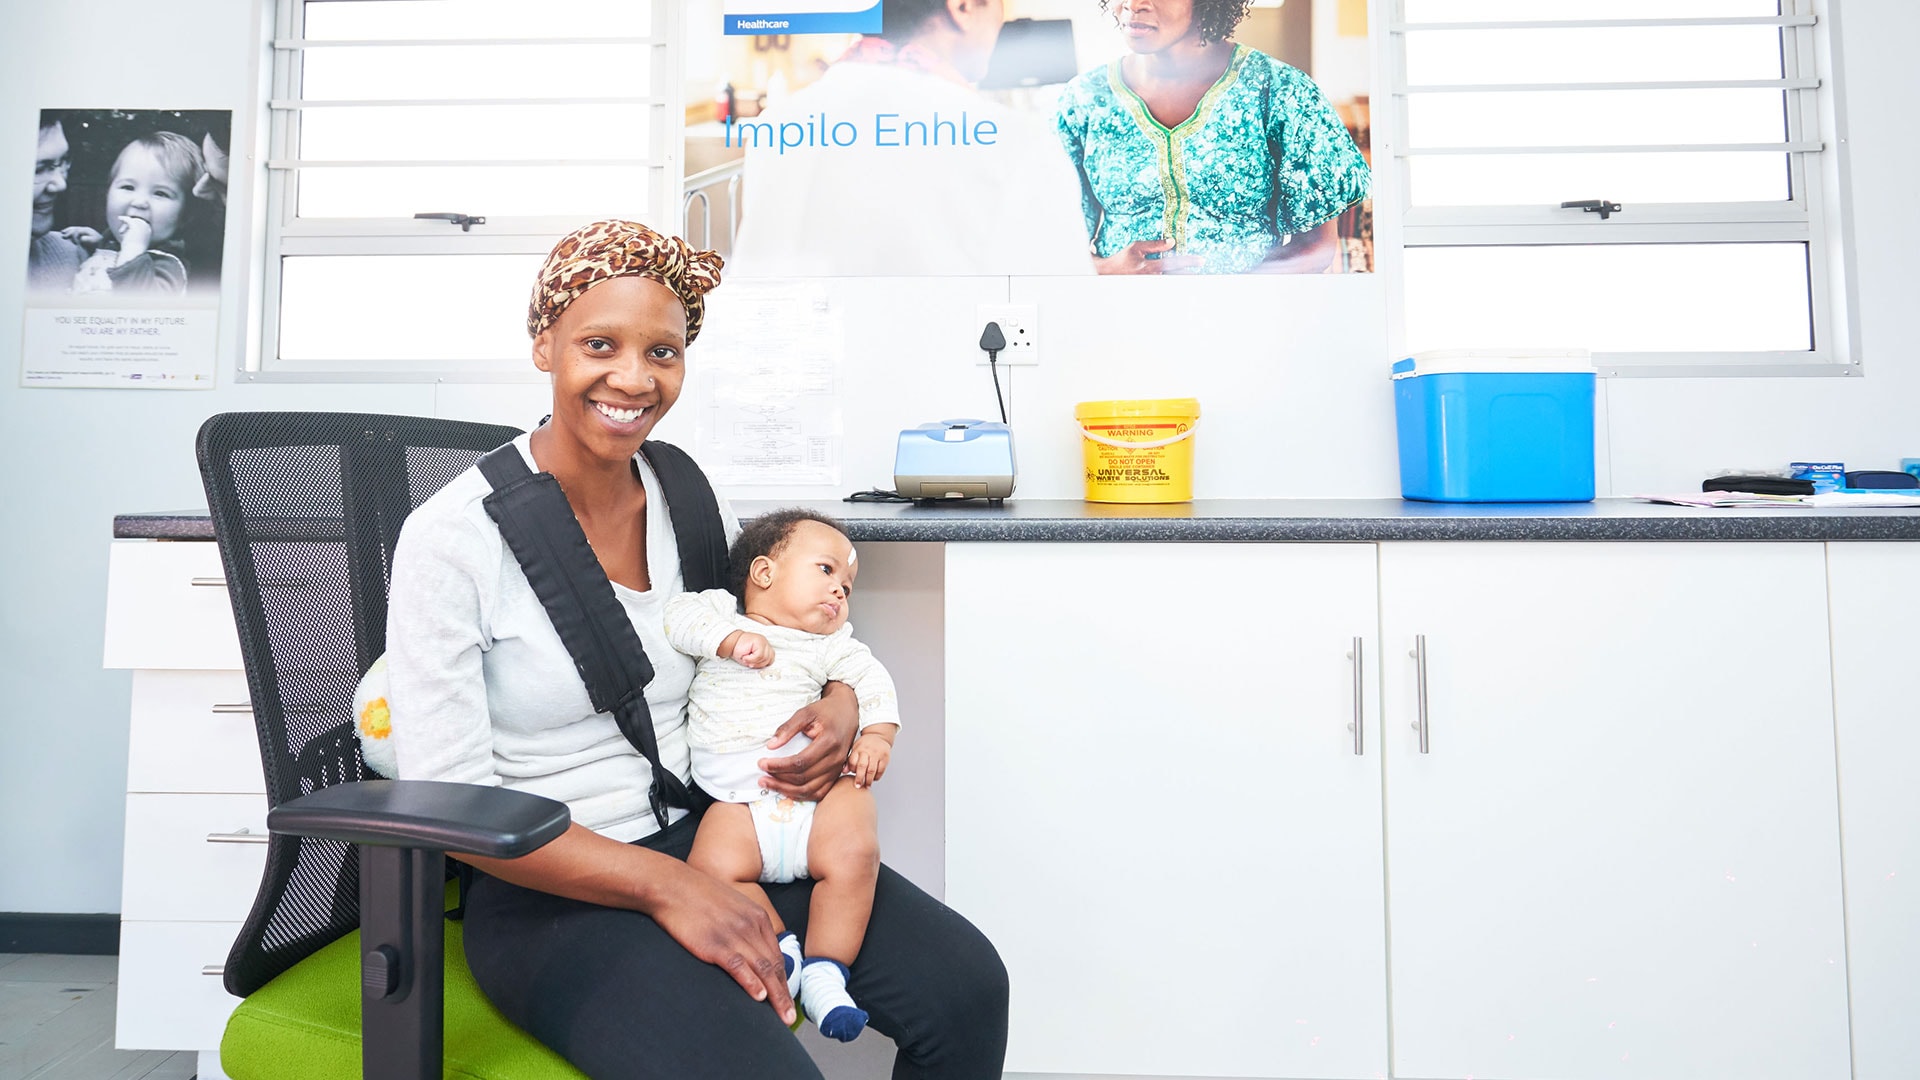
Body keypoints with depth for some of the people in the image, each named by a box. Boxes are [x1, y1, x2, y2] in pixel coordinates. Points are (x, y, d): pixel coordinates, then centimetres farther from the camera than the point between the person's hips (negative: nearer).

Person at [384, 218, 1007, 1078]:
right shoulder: (452, 538, -13)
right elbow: (448, 800, -14)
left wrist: (840, 702, -5)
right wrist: (661, 884, -20)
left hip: (715, 835, 5)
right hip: (552, 890, -4)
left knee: (966, 987, -11)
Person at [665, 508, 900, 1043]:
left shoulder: (828, 643, 19)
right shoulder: (721, 609, 14)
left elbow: (871, 679, 11)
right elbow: (679, 616, -2)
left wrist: (876, 735, -5)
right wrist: (731, 638, -14)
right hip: (739, 800, -1)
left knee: (854, 854, -24)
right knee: (713, 868, -25)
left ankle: (825, 969, -11)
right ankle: (778, 943, -5)